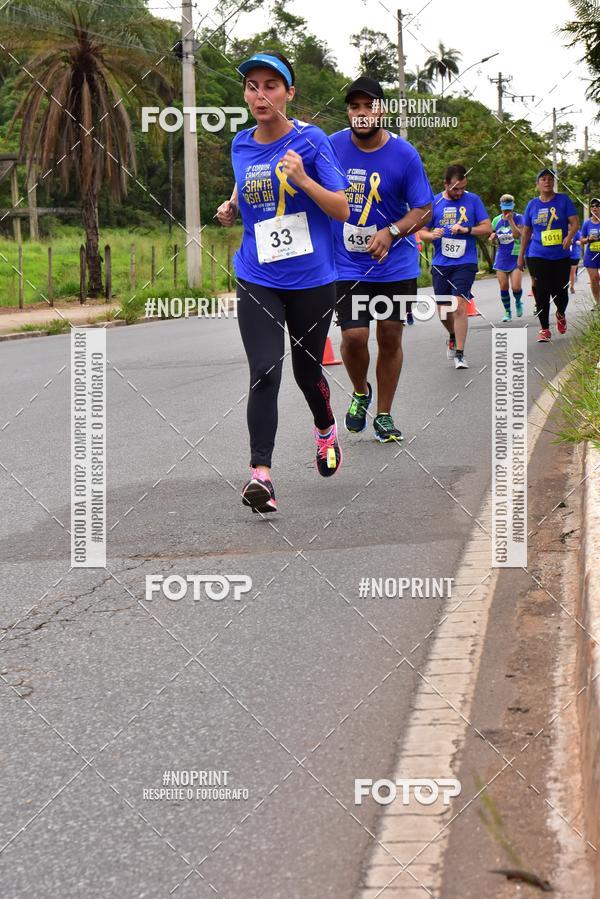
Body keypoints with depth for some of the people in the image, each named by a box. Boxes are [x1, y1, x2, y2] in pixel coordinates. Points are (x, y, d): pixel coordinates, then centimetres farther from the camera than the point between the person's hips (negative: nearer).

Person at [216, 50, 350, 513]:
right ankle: (261, 473, -15)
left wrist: (303, 180, -25)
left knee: (307, 371, 14)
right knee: (264, 374, -14)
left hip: (311, 280, -2)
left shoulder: (311, 140, -9)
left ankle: (327, 429, 46)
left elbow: (343, 210, -10)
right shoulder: (241, 145, 4)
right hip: (257, 280, 2)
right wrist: (231, 207, 2)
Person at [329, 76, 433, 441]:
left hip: (397, 264, 0)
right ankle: (360, 393, 20)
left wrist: (390, 232, -22)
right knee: (354, 337, -11)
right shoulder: (332, 146, -4)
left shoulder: (405, 154, -9)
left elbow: (424, 210, -6)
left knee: (390, 338, 5)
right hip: (348, 265, 0)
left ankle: (384, 415, 22)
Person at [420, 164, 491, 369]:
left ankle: (459, 354, -11)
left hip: (465, 263, -2)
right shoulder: (434, 202, 4)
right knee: (443, 310, 7)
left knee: (459, 305, -16)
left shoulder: (473, 200, 1)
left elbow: (487, 228, 1)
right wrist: (432, 235, -14)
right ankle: (453, 336, 39)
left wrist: (466, 230, -15)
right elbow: (422, 232, 9)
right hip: (440, 264, 3)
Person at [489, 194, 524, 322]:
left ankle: (518, 302, 23)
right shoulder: (496, 220, 5)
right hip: (501, 257, 3)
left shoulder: (518, 218, -6)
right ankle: (507, 312, 16)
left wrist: (511, 220, -26)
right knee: (503, 287, 1)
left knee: (516, 287, -11)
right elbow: (493, 241, 15)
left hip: (516, 257, -3)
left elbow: (518, 235, -20)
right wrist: (493, 238, -8)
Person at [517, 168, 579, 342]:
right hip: (538, 256, 1)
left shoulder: (564, 200, 0)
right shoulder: (532, 205, 6)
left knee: (560, 292, 2)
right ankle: (544, 329, 4)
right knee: (542, 294, -5)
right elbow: (526, 231, 13)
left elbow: (575, 222, -6)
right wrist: (521, 255, 13)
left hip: (561, 256, -1)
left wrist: (569, 236, -27)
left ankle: (561, 314, 35)